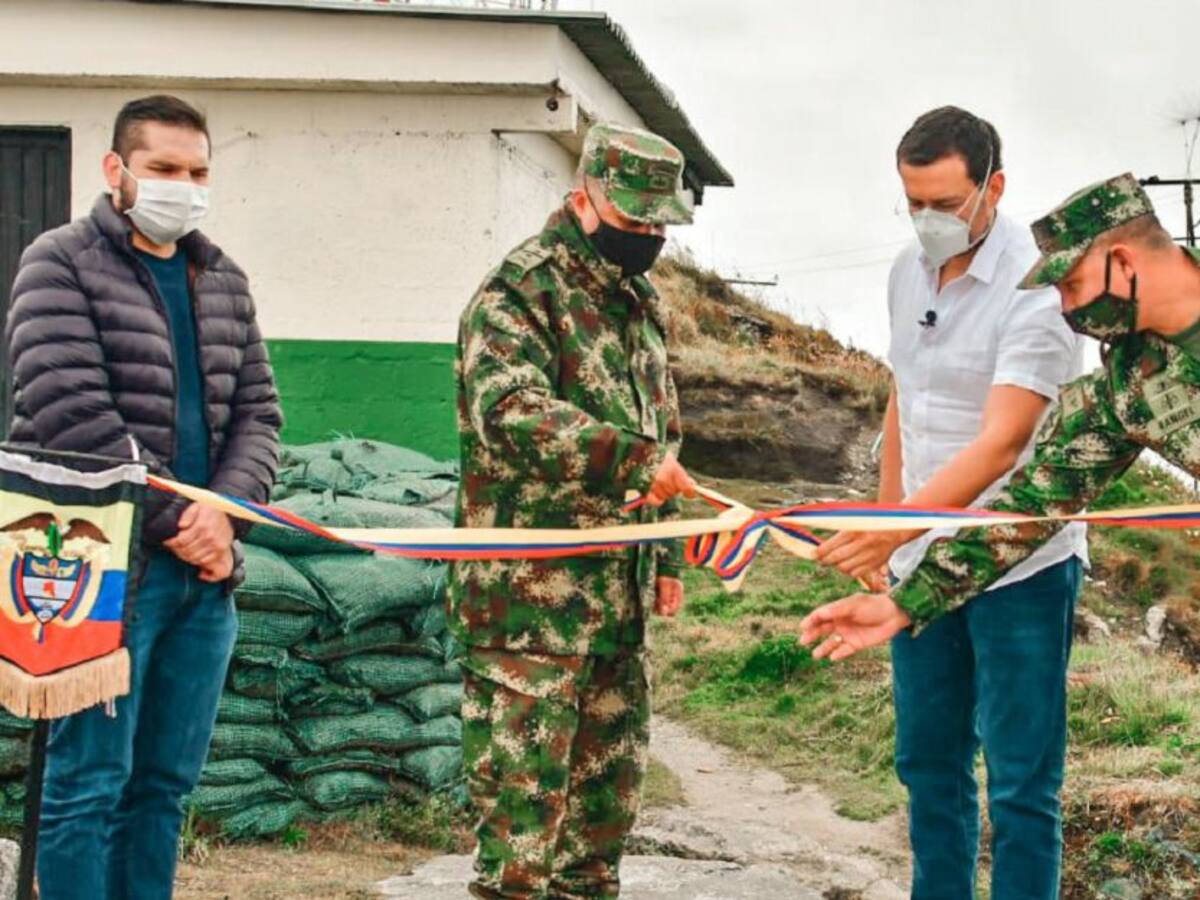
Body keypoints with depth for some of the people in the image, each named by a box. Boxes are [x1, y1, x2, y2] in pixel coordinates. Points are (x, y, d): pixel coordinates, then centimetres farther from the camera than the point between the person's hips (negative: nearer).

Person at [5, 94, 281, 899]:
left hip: (205, 568, 6)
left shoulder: (224, 281, 16)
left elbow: (257, 411, 12)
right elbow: (70, 418, -13)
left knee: (166, 781, 10)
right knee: (90, 780, -3)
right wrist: (174, 521, -13)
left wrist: (224, 511, -6)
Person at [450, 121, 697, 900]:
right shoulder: (519, 294, -11)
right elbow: (511, 411, -28)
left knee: (612, 782, 15)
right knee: (523, 784, -4)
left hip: (619, 594, 8)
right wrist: (633, 457, -34)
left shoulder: (640, 302, 16)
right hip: (531, 595, -8)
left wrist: (666, 557, 20)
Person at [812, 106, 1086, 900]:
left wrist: (897, 529, -38)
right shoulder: (909, 273, 4)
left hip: (1019, 565, -7)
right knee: (928, 762, 17)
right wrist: (882, 519, 16)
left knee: (1020, 783, 0)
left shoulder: (1036, 290, -19)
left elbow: (999, 446, -28)